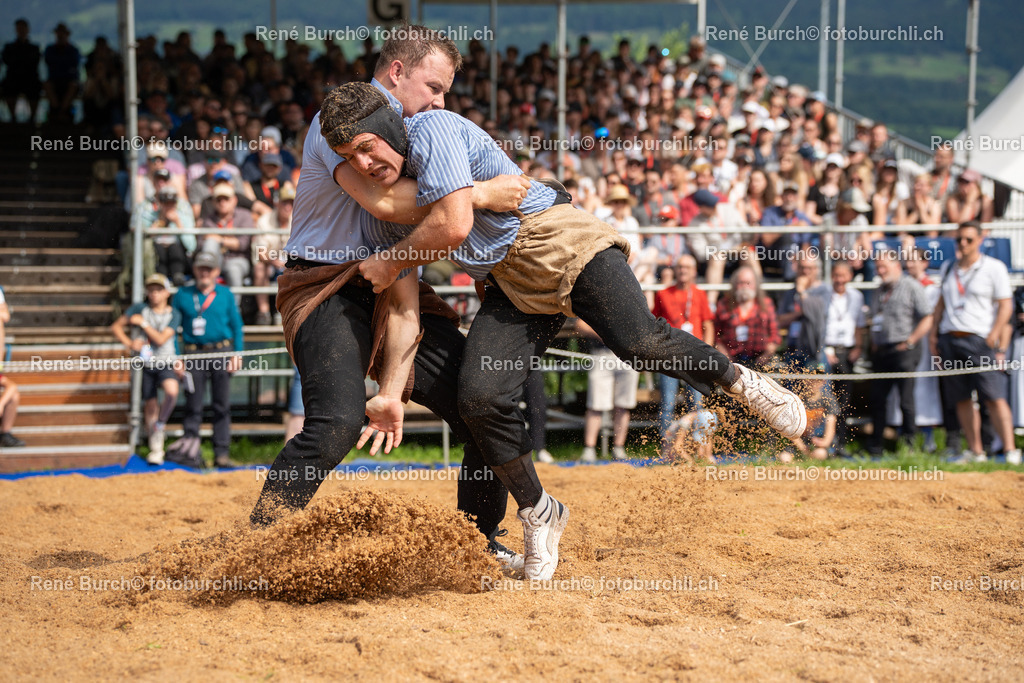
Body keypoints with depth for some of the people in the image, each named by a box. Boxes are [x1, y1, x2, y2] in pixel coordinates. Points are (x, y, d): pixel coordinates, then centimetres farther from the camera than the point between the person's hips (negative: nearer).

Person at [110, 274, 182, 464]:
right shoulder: (139, 308, -1)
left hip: (165, 362, -1)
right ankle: (156, 450, 18)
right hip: (144, 363, 1)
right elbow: (116, 326, 3)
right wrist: (129, 343, -11)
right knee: (151, 405, 4)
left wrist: (142, 322, -13)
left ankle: (160, 424, -2)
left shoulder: (174, 314, -3)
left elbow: (161, 339, -14)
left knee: (172, 391, -30)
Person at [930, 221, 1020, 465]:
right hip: (949, 340, 6)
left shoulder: (994, 267, 0)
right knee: (962, 398, 5)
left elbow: (1006, 305, -3)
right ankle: (975, 451, 11)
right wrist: (934, 333, 14)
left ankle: (1011, 451, -15)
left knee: (994, 397, -13)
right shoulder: (948, 268, 16)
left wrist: (994, 334, -15)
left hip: (980, 340, -6)